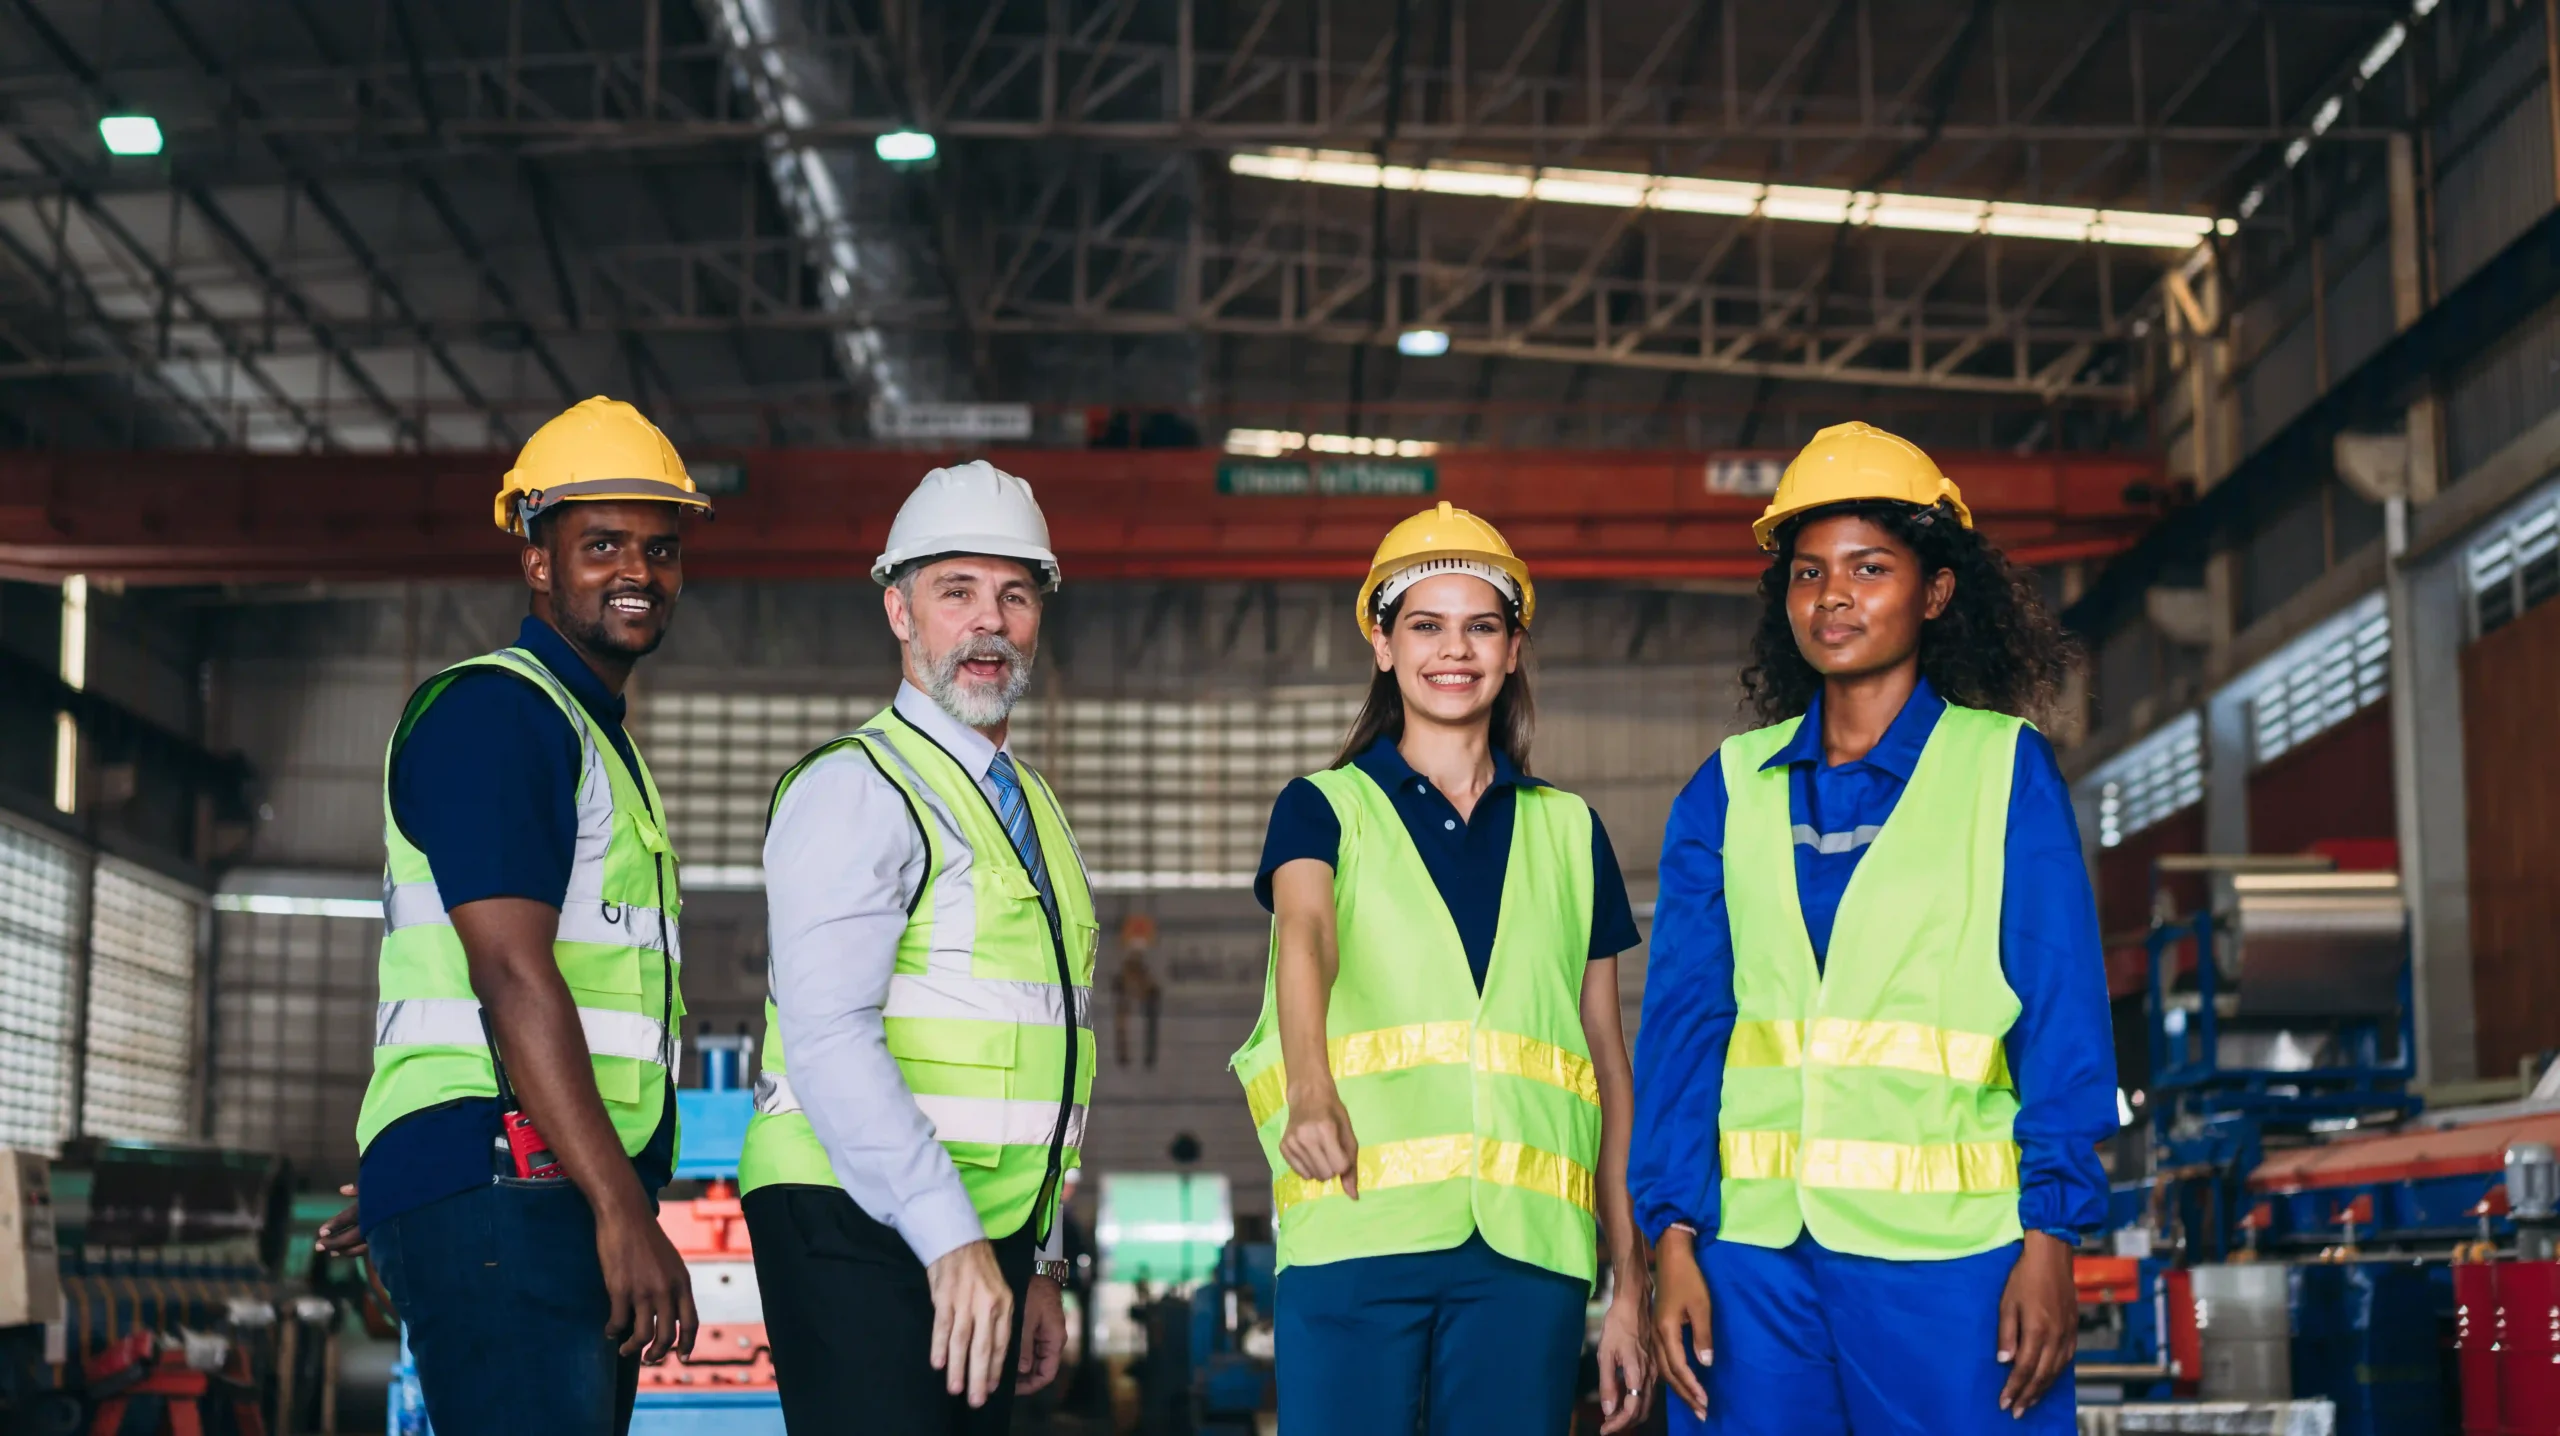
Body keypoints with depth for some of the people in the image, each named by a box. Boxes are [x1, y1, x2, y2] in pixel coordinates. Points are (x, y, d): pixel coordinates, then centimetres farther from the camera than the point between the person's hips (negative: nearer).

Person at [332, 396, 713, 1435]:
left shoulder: (594, 737, 25)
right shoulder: (494, 712, -7)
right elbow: (511, 975, -18)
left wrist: (397, 1185, 30)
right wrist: (624, 1209, -24)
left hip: (561, 1199, 10)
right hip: (498, 1192, -10)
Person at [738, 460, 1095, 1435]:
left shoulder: (1033, 810, 19)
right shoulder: (855, 790, -8)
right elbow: (830, 1037, -20)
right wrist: (951, 1239, -25)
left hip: (984, 1244, 8)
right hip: (862, 1232, -8)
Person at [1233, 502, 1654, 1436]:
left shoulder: (1570, 832, 16)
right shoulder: (1324, 808, 8)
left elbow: (1607, 1065, 16)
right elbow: (1304, 937, -14)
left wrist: (1630, 1287, 10)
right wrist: (1312, 1094, -35)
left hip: (1527, 1248, 2)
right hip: (1359, 1231, -2)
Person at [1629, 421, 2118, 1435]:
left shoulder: (2005, 767, 4)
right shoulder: (1728, 791, 10)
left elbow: (2061, 1017, -1)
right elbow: (1683, 1019, 4)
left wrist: (2050, 1238, -9)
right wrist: (1672, 1238, -5)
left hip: (1947, 1255, -2)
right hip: (1756, 1250, 2)